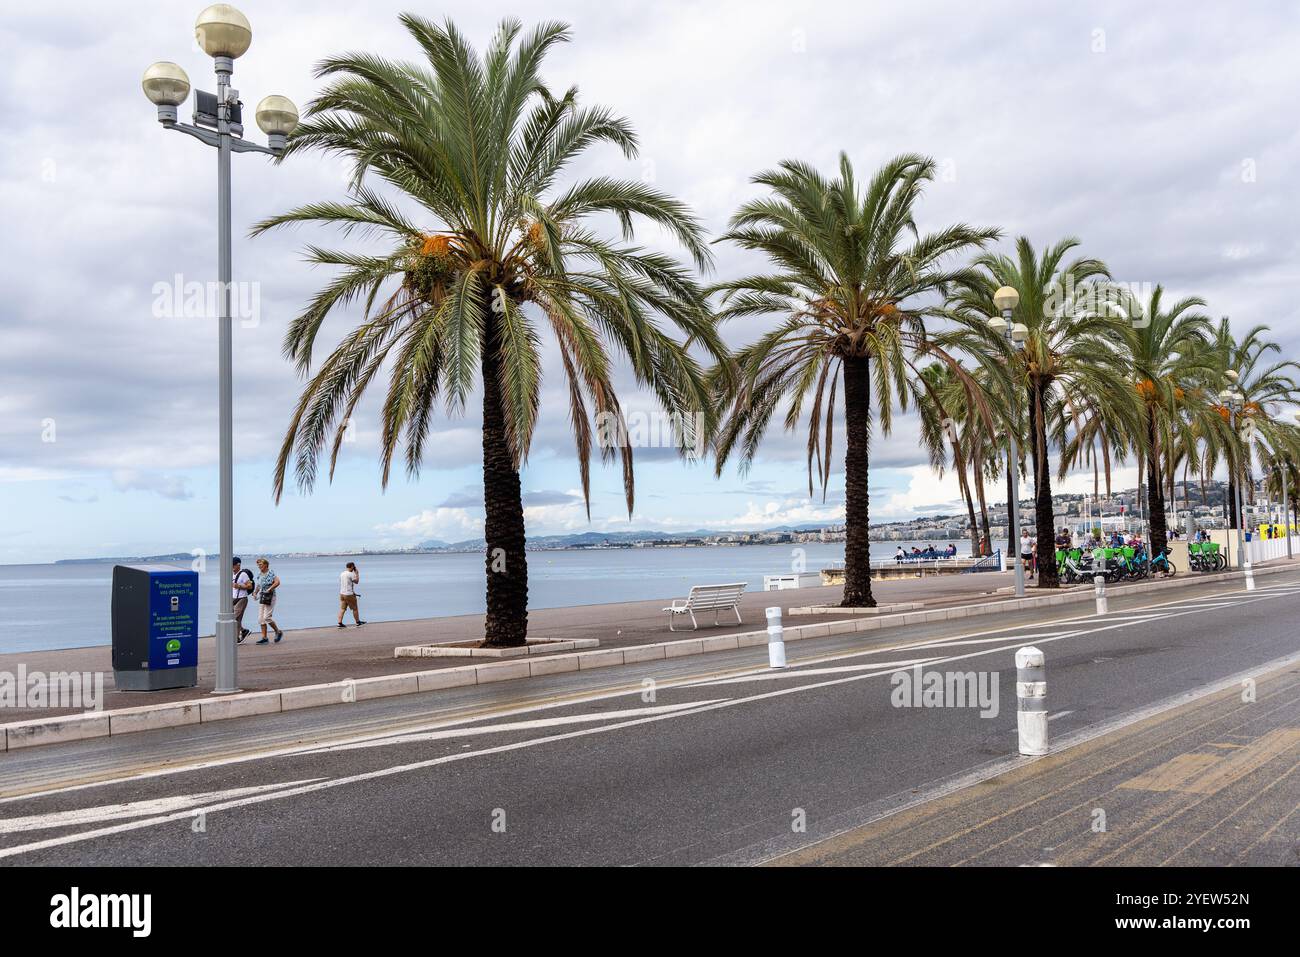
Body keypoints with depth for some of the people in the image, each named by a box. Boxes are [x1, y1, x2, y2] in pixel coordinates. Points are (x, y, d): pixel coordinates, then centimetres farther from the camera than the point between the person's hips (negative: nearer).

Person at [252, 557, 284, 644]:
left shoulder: (271, 573, -10)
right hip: (261, 597, 8)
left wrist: (269, 589, -26)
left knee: (267, 617, -12)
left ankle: (278, 632, 7)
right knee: (261, 618, 4)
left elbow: (277, 582, -23)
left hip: (270, 597, -8)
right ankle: (264, 638, 8)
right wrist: (255, 592, 7)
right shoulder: (259, 574, 12)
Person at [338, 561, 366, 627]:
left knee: (342, 608, 5)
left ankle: (340, 623, -2)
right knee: (355, 608, 7)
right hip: (349, 594, -7)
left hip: (342, 593, 7)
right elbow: (356, 581, -6)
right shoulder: (350, 574, -15)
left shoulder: (341, 574, 9)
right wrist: (357, 573, 2)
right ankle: (358, 622, 18)